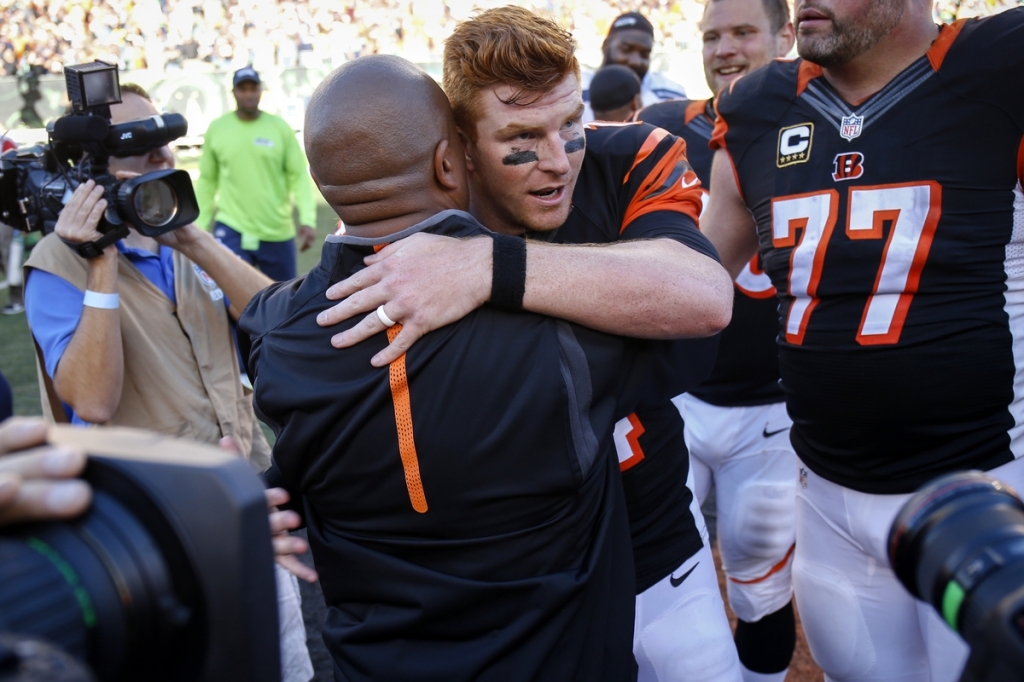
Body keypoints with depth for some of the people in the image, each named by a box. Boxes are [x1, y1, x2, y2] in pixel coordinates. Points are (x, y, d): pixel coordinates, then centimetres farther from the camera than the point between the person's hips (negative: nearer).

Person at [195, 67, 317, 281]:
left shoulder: (280, 127, -1)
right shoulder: (216, 128, 1)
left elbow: (299, 176, -3)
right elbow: (207, 180, 7)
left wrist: (307, 219, -15)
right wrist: (200, 226, 6)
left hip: (277, 233, 1)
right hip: (231, 229, 0)